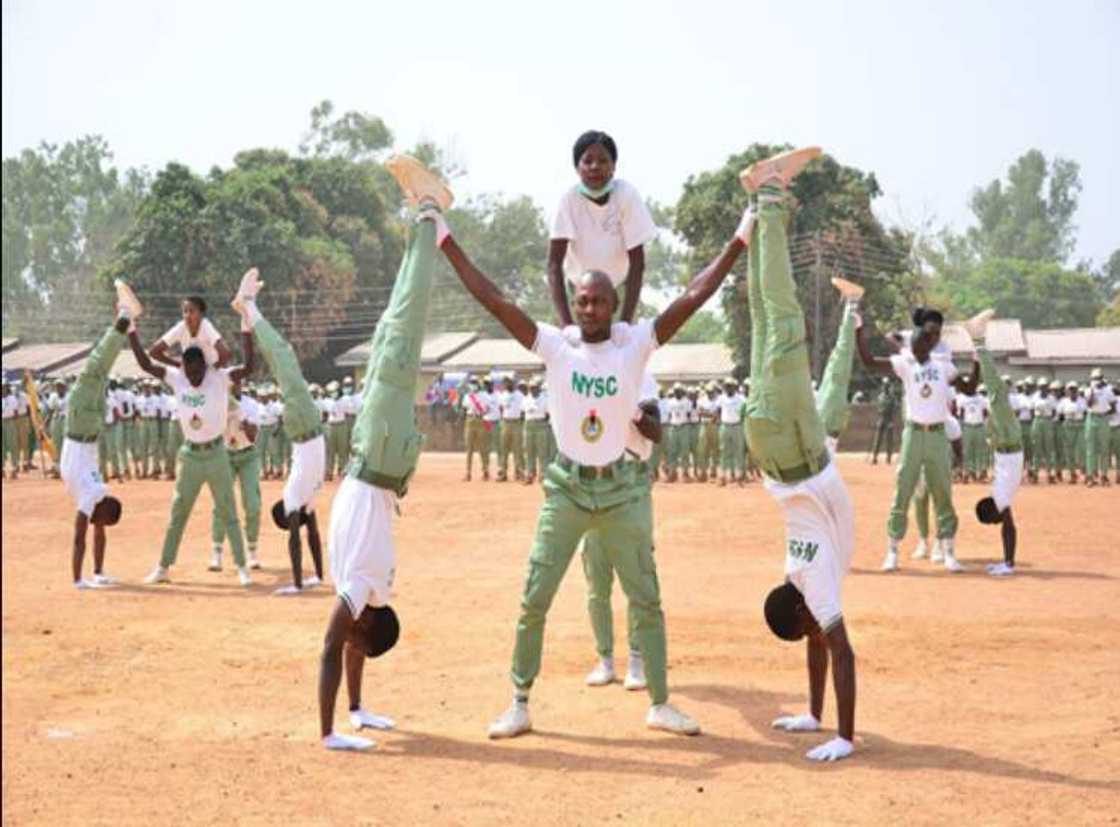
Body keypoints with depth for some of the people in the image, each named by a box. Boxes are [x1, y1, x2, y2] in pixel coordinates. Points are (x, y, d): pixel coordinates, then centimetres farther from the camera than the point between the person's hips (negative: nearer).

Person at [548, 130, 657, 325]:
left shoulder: (627, 195, -26)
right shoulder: (569, 199, -25)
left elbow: (637, 262, -25)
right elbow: (554, 262, -30)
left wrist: (625, 321, -33)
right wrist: (566, 323, -41)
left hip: (619, 283, 0)